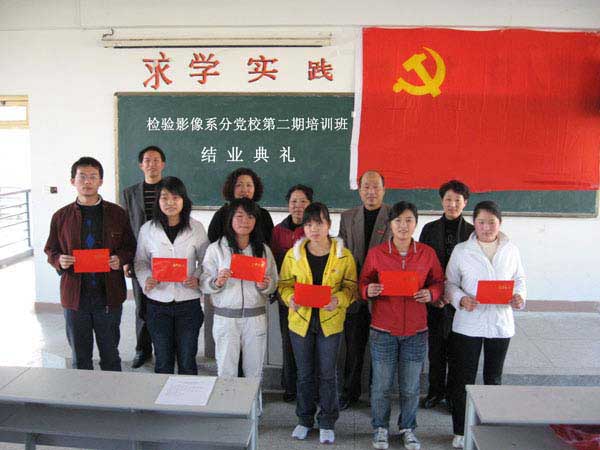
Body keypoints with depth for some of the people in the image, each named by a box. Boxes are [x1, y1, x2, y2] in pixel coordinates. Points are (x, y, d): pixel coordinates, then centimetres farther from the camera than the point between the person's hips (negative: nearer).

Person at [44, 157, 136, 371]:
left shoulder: (117, 213, 1)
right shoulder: (61, 216, 3)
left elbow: (130, 247, 7)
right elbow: (50, 251, 11)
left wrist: (121, 259, -14)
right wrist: (59, 261, -11)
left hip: (109, 295, 0)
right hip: (75, 295, 1)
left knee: (110, 355, 13)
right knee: (80, 358, 14)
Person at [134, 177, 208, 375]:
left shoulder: (196, 228, -2)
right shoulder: (147, 229, -1)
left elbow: (205, 260, 4)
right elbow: (140, 261, 7)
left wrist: (197, 278, -14)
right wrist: (146, 279, -12)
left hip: (188, 301, 0)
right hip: (157, 301, 1)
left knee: (187, 361, 10)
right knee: (163, 361, 13)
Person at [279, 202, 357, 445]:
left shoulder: (344, 256, -7)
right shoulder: (293, 254, -3)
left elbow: (351, 287, -2)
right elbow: (285, 284, 4)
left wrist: (338, 300, -22)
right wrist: (290, 298, -17)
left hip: (330, 321, -1)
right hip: (300, 320, 2)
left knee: (328, 374, 8)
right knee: (304, 374, 14)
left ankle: (327, 422, 26)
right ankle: (305, 419, 32)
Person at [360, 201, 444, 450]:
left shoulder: (427, 253, 1)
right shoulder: (376, 253, -3)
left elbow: (438, 283, 10)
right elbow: (364, 283, 6)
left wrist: (431, 294, -11)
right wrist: (369, 290, -16)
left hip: (416, 330, 1)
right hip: (383, 329, -1)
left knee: (411, 386, 9)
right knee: (381, 385, 7)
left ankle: (408, 429, 33)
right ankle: (380, 428, 30)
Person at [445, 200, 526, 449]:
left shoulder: (511, 250, 0)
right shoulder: (461, 250, -6)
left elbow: (519, 279, 11)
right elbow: (450, 282, -1)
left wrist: (519, 297, -10)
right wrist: (461, 300, -19)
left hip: (501, 324, 2)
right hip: (468, 324, -2)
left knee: (494, 379, 17)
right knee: (464, 380, 6)